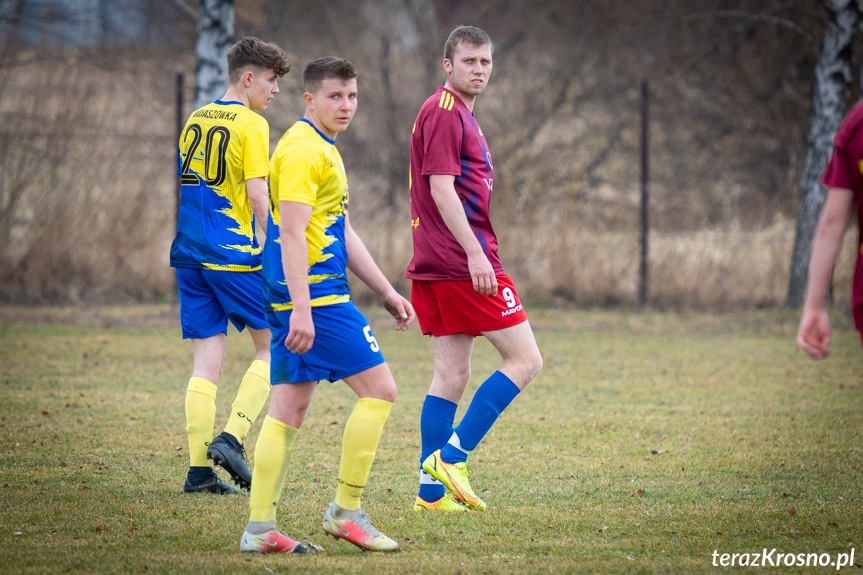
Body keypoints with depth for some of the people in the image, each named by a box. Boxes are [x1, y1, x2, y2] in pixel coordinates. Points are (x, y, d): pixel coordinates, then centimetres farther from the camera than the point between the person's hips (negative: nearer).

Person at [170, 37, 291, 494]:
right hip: (235, 256, -7)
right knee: (271, 347, 8)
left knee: (207, 362, 5)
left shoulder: (194, 120, 15)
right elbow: (257, 195, -14)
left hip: (190, 254, 7)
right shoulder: (250, 124, -7)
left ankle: (199, 469, -1)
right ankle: (231, 438, -6)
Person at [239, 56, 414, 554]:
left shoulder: (324, 149, 21)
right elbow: (292, 233, -19)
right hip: (314, 294, -10)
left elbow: (344, 236, 26)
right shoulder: (304, 149, -12)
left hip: (302, 298, 10)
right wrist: (301, 308, -26)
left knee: (289, 407, 7)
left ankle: (260, 529, 5)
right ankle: (347, 511, -1)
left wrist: (389, 294, 25)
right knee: (379, 389, -5)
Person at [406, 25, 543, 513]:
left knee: (452, 374, 8)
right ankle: (451, 458, -11)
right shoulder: (444, 112, -11)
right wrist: (475, 253, -24)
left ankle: (433, 489, 7)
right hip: (462, 262, -10)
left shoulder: (459, 115, 20)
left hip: (439, 267, 10)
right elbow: (442, 189, -19)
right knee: (525, 359, -6)